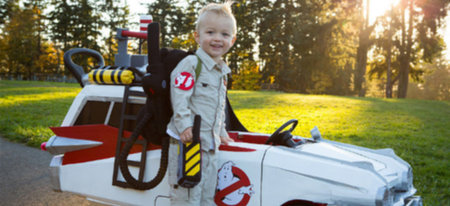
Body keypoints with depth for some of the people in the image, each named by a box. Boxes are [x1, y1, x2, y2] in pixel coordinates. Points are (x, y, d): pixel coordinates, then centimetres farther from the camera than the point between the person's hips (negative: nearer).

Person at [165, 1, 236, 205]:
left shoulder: (222, 71, 17)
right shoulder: (190, 64, -9)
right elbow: (179, 96, -18)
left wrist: (222, 133, 27)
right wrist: (185, 125, -26)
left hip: (210, 145, 8)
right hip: (187, 141, -8)